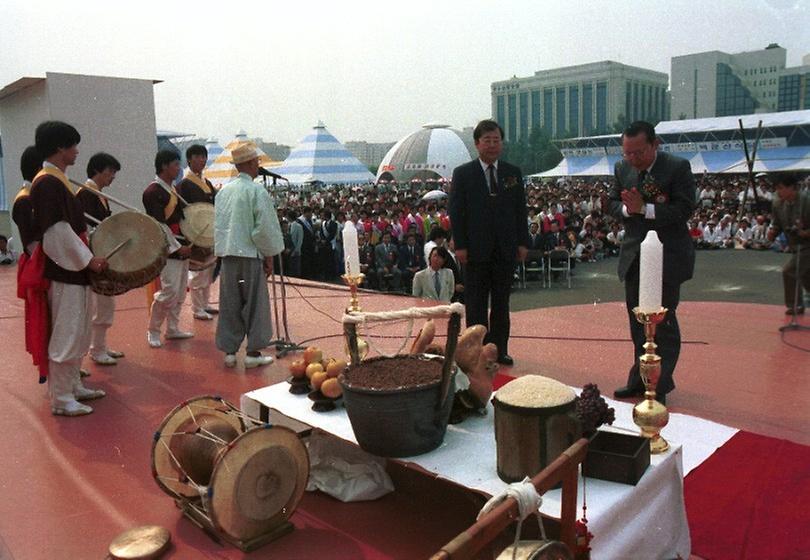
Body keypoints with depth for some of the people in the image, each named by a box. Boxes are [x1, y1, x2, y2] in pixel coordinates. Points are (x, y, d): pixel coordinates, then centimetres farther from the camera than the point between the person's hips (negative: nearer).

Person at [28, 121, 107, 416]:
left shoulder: (58, 180, 14)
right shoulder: (47, 183, -16)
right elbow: (56, 231, -22)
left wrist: (90, 253, 16)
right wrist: (88, 259, -17)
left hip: (74, 269, 10)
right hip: (64, 272, -10)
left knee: (78, 333, 17)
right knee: (65, 336, -3)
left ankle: (73, 386, 29)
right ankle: (61, 399, 7)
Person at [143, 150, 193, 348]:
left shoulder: (173, 189, 15)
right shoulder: (152, 192, -12)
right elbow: (159, 224, -17)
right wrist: (177, 247, -18)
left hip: (181, 247, 9)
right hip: (168, 249, -9)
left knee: (180, 292, 12)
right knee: (169, 291, -10)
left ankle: (173, 329, 22)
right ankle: (153, 331, 5)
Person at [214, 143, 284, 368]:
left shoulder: (223, 191, 9)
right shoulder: (257, 191, -11)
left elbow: (218, 226, 14)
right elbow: (265, 228, -13)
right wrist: (269, 256, -4)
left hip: (227, 255, 6)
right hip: (250, 256, -6)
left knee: (229, 305, 11)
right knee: (255, 304, 5)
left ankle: (229, 351, 17)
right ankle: (253, 353, 9)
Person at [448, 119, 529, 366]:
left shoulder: (513, 173, 9)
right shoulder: (462, 174, 0)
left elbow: (521, 210, 10)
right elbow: (456, 211, -3)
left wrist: (522, 242, 3)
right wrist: (460, 246, -9)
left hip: (506, 249, 3)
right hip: (476, 249, -3)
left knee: (501, 303, 9)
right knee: (476, 305, 3)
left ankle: (499, 350, 18)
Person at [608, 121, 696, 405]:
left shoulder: (678, 167, -12)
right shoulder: (622, 168, 4)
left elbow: (684, 209, -18)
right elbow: (612, 203, 9)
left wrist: (644, 208, -25)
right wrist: (627, 209, -13)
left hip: (667, 256, -6)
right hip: (634, 254, 6)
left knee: (663, 321, -1)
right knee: (638, 321, 14)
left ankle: (660, 386, 11)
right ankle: (640, 379, 27)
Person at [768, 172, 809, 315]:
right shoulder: (778, 204, -2)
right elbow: (777, 224, 9)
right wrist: (773, 232, -10)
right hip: (798, 246, 8)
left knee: (789, 271, -15)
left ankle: (795, 305, 2)